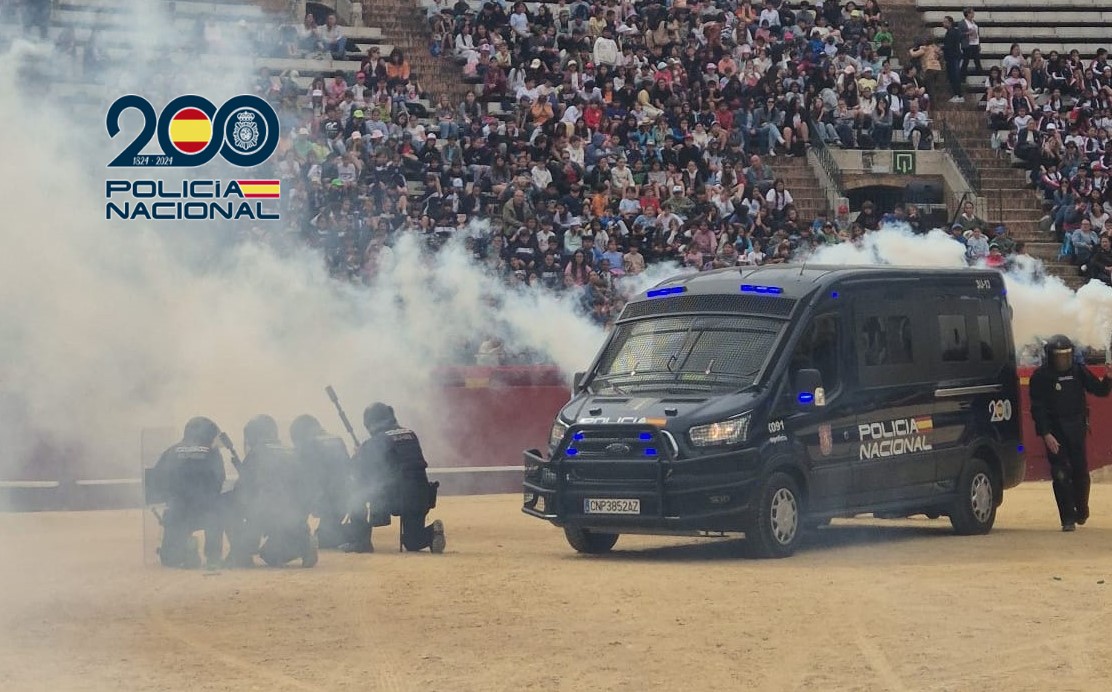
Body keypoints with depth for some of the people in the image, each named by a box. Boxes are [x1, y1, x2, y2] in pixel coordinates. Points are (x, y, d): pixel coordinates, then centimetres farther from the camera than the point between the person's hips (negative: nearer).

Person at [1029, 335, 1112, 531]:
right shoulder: (1040, 377, -6)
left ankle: (1081, 509, 29)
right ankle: (1068, 519, -5)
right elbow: (1037, 408, -8)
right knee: (1060, 474, -8)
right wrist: (1046, 434, -17)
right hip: (1054, 431, -3)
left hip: (1077, 428, 3)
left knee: (1080, 471, 7)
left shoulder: (1078, 370, 4)